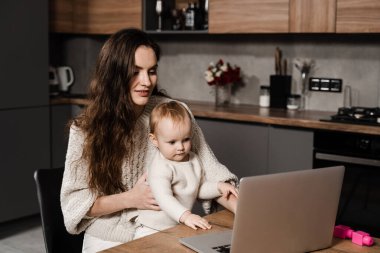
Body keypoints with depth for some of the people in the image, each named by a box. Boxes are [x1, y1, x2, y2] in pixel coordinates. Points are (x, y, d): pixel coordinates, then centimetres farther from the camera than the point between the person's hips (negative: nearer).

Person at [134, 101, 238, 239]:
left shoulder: (193, 160, 7)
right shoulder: (161, 168, -20)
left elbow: (200, 189, 20)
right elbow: (164, 198, -33)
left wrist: (219, 187, 3)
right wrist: (185, 216, -46)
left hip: (180, 227, 6)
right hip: (152, 230, -6)